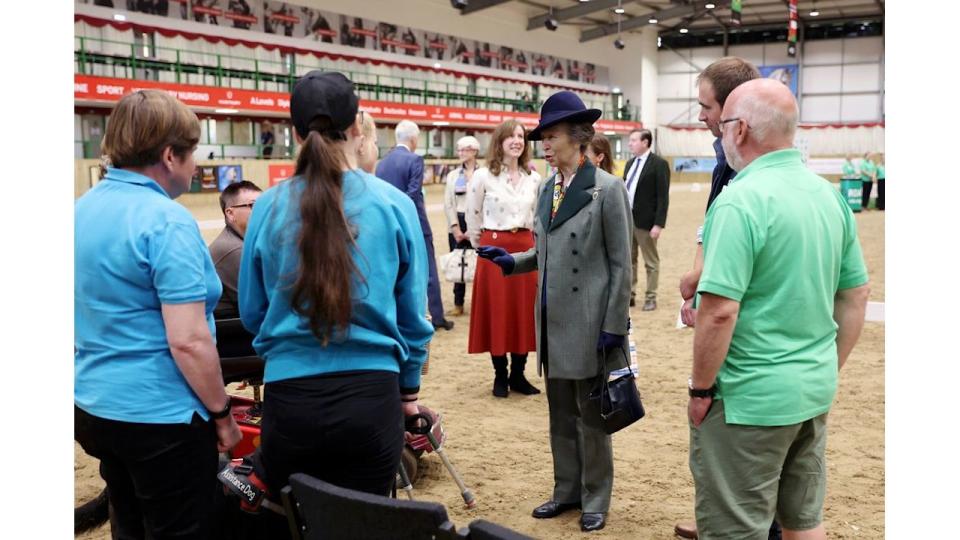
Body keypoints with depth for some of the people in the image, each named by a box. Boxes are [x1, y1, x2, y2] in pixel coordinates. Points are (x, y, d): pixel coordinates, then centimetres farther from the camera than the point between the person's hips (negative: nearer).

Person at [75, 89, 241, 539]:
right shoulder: (167, 221, -20)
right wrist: (222, 413, -12)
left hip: (93, 406, 8)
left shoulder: (81, 210, 6)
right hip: (160, 416, -8)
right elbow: (188, 342, -24)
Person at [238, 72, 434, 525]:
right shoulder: (393, 203, -6)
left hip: (289, 398, 1)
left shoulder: (269, 207, -4)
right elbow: (412, 314, 3)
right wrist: (409, 388, 18)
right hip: (371, 397, 0)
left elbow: (251, 313, 8)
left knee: (292, 525, 18)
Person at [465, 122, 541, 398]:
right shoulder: (483, 176, -6)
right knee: (496, 312, 1)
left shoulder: (534, 179, 6)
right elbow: (472, 217, 3)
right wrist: (483, 248, 8)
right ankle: (500, 376, 14)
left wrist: (529, 244, 15)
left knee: (524, 312, 6)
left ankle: (518, 375, 18)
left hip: (525, 249, 4)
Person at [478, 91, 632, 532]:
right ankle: (567, 490, 32)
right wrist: (511, 260, 0)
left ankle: (595, 499, 24)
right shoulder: (547, 189, 9)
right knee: (561, 414, 17)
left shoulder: (607, 189, -11)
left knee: (591, 416, 8)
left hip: (589, 323, -6)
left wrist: (613, 327, -13)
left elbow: (620, 264, -11)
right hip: (553, 320, 7)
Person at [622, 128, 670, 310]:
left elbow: (663, 196, -13)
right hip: (626, 219, 7)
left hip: (646, 221, -7)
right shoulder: (630, 163, 12)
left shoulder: (659, 164, -9)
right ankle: (630, 295, 21)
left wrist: (658, 224, -18)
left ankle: (650, 298, 13)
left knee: (651, 262, 5)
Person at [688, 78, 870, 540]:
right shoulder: (830, 196, 5)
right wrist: (827, 371, 20)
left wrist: (700, 390, -11)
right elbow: (856, 297, 12)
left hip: (750, 397, -8)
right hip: (814, 394, 8)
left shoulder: (741, 200, -19)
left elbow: (720, 313, -24)